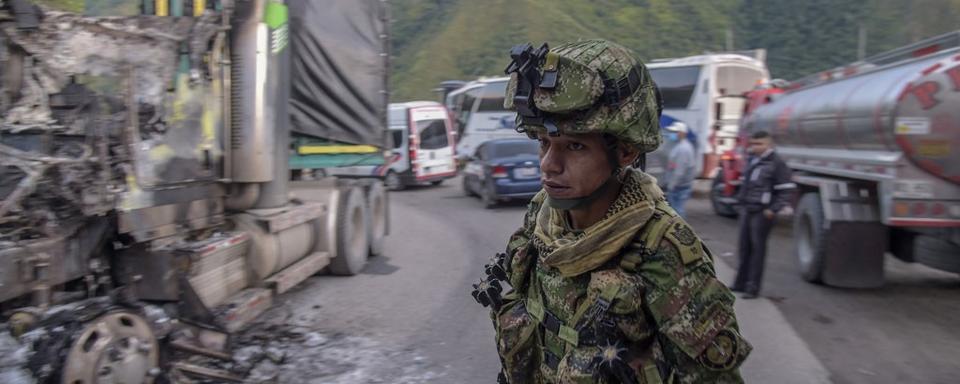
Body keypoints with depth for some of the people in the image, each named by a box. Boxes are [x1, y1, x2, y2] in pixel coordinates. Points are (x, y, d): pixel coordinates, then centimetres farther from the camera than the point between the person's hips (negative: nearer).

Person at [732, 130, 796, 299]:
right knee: (744, 247, 12)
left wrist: (773, 210, -17)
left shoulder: (777, 164, -10)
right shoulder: (752, 161, 14)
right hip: (746, 210, 8)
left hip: (762, 213, -8)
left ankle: (752, 287, 2)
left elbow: (787, 190, -12)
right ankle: (741, 283, 23)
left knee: (757, 248, -3)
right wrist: (740, 201, 19)